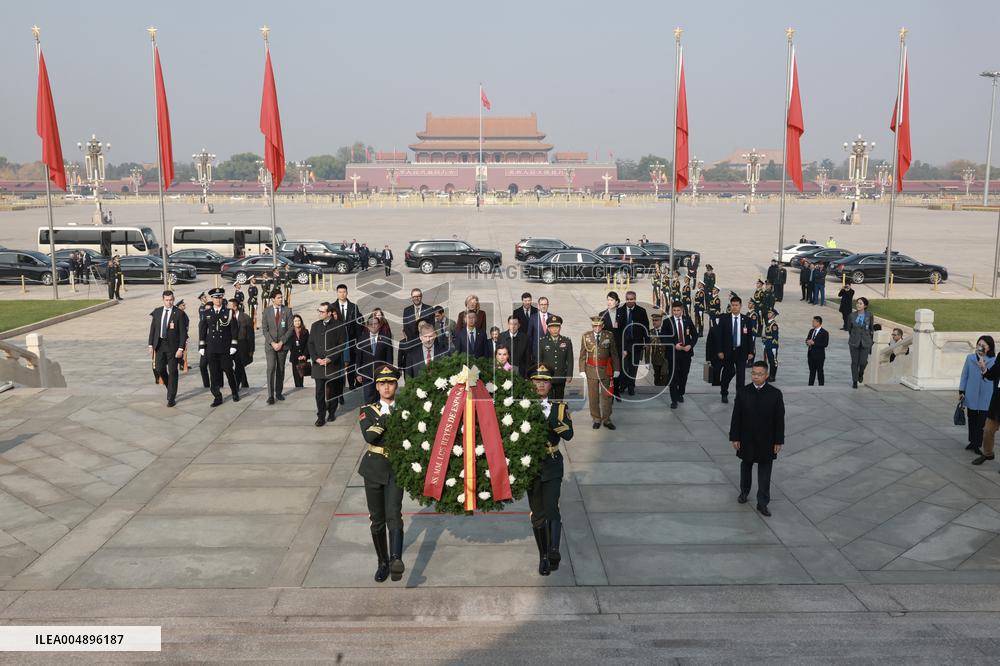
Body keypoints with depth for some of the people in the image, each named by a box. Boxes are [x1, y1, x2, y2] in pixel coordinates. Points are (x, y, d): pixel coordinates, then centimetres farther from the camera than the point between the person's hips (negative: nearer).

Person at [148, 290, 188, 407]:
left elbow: (183, 332, -9)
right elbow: (152, 329, 10)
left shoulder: (179, 313, -8)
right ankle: (170, 387, 32)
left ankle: (171, 398, 8)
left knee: (172, 371, 0)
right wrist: (151, 345, 4)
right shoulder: (157, 312, 5)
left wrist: (181, 348, -15)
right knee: (159, 369, 5)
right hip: (159, 344, 4)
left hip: (173, 346, -4)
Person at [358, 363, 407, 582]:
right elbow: (369, 436, -19)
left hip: (396, 469, -2)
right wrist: (388, 417, -24)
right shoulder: (368, 410, 0)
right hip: (374, 469, 2)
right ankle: (383, 562, 23)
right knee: (377, 520, 9)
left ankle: (396, 559, -34)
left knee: (394, 515, -20)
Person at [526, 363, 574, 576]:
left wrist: (550, 417, -23)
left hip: (552, 466, -1)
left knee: (551, 509, -18)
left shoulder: (559, 407, 2)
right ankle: (543, 556, 19)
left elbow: (568, 434, -12)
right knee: (537, 515, 7)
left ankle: (553, 551, -20)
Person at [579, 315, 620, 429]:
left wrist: (616, 369, 3)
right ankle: (596, 419, 21)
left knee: (606, 395, 6)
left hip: (606, 370, 0)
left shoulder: (609, 336, -1)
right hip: (591, 370, 0)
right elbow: (582, 355, 2)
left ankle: (606, 419, 18)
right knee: (593, 396, 7)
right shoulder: (586, 337, -2)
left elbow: (614, 354, 4)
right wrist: (582, 370, -1)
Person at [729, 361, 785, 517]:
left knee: (765, 472, 6)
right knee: (746, 466, 21)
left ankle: (762, 503, 15)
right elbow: (736, 416, -5)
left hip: (766, 442, -1)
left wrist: (778, 441, -6)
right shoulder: (742, 392, -9)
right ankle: (744, 492, 43)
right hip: (747, 440, 1)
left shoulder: (775, 394, -11)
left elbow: (779, 419, -6)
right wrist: (735, 438, -6)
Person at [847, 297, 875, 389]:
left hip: (865, 342, -1)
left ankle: (861, 373, 28)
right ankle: (854, 381, 18)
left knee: (863, 362, -6)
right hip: (854, 342, 1)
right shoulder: (852, 316, -3)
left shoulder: (869, 315, -4)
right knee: (854, 362, 4)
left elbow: (872, 328, 6)